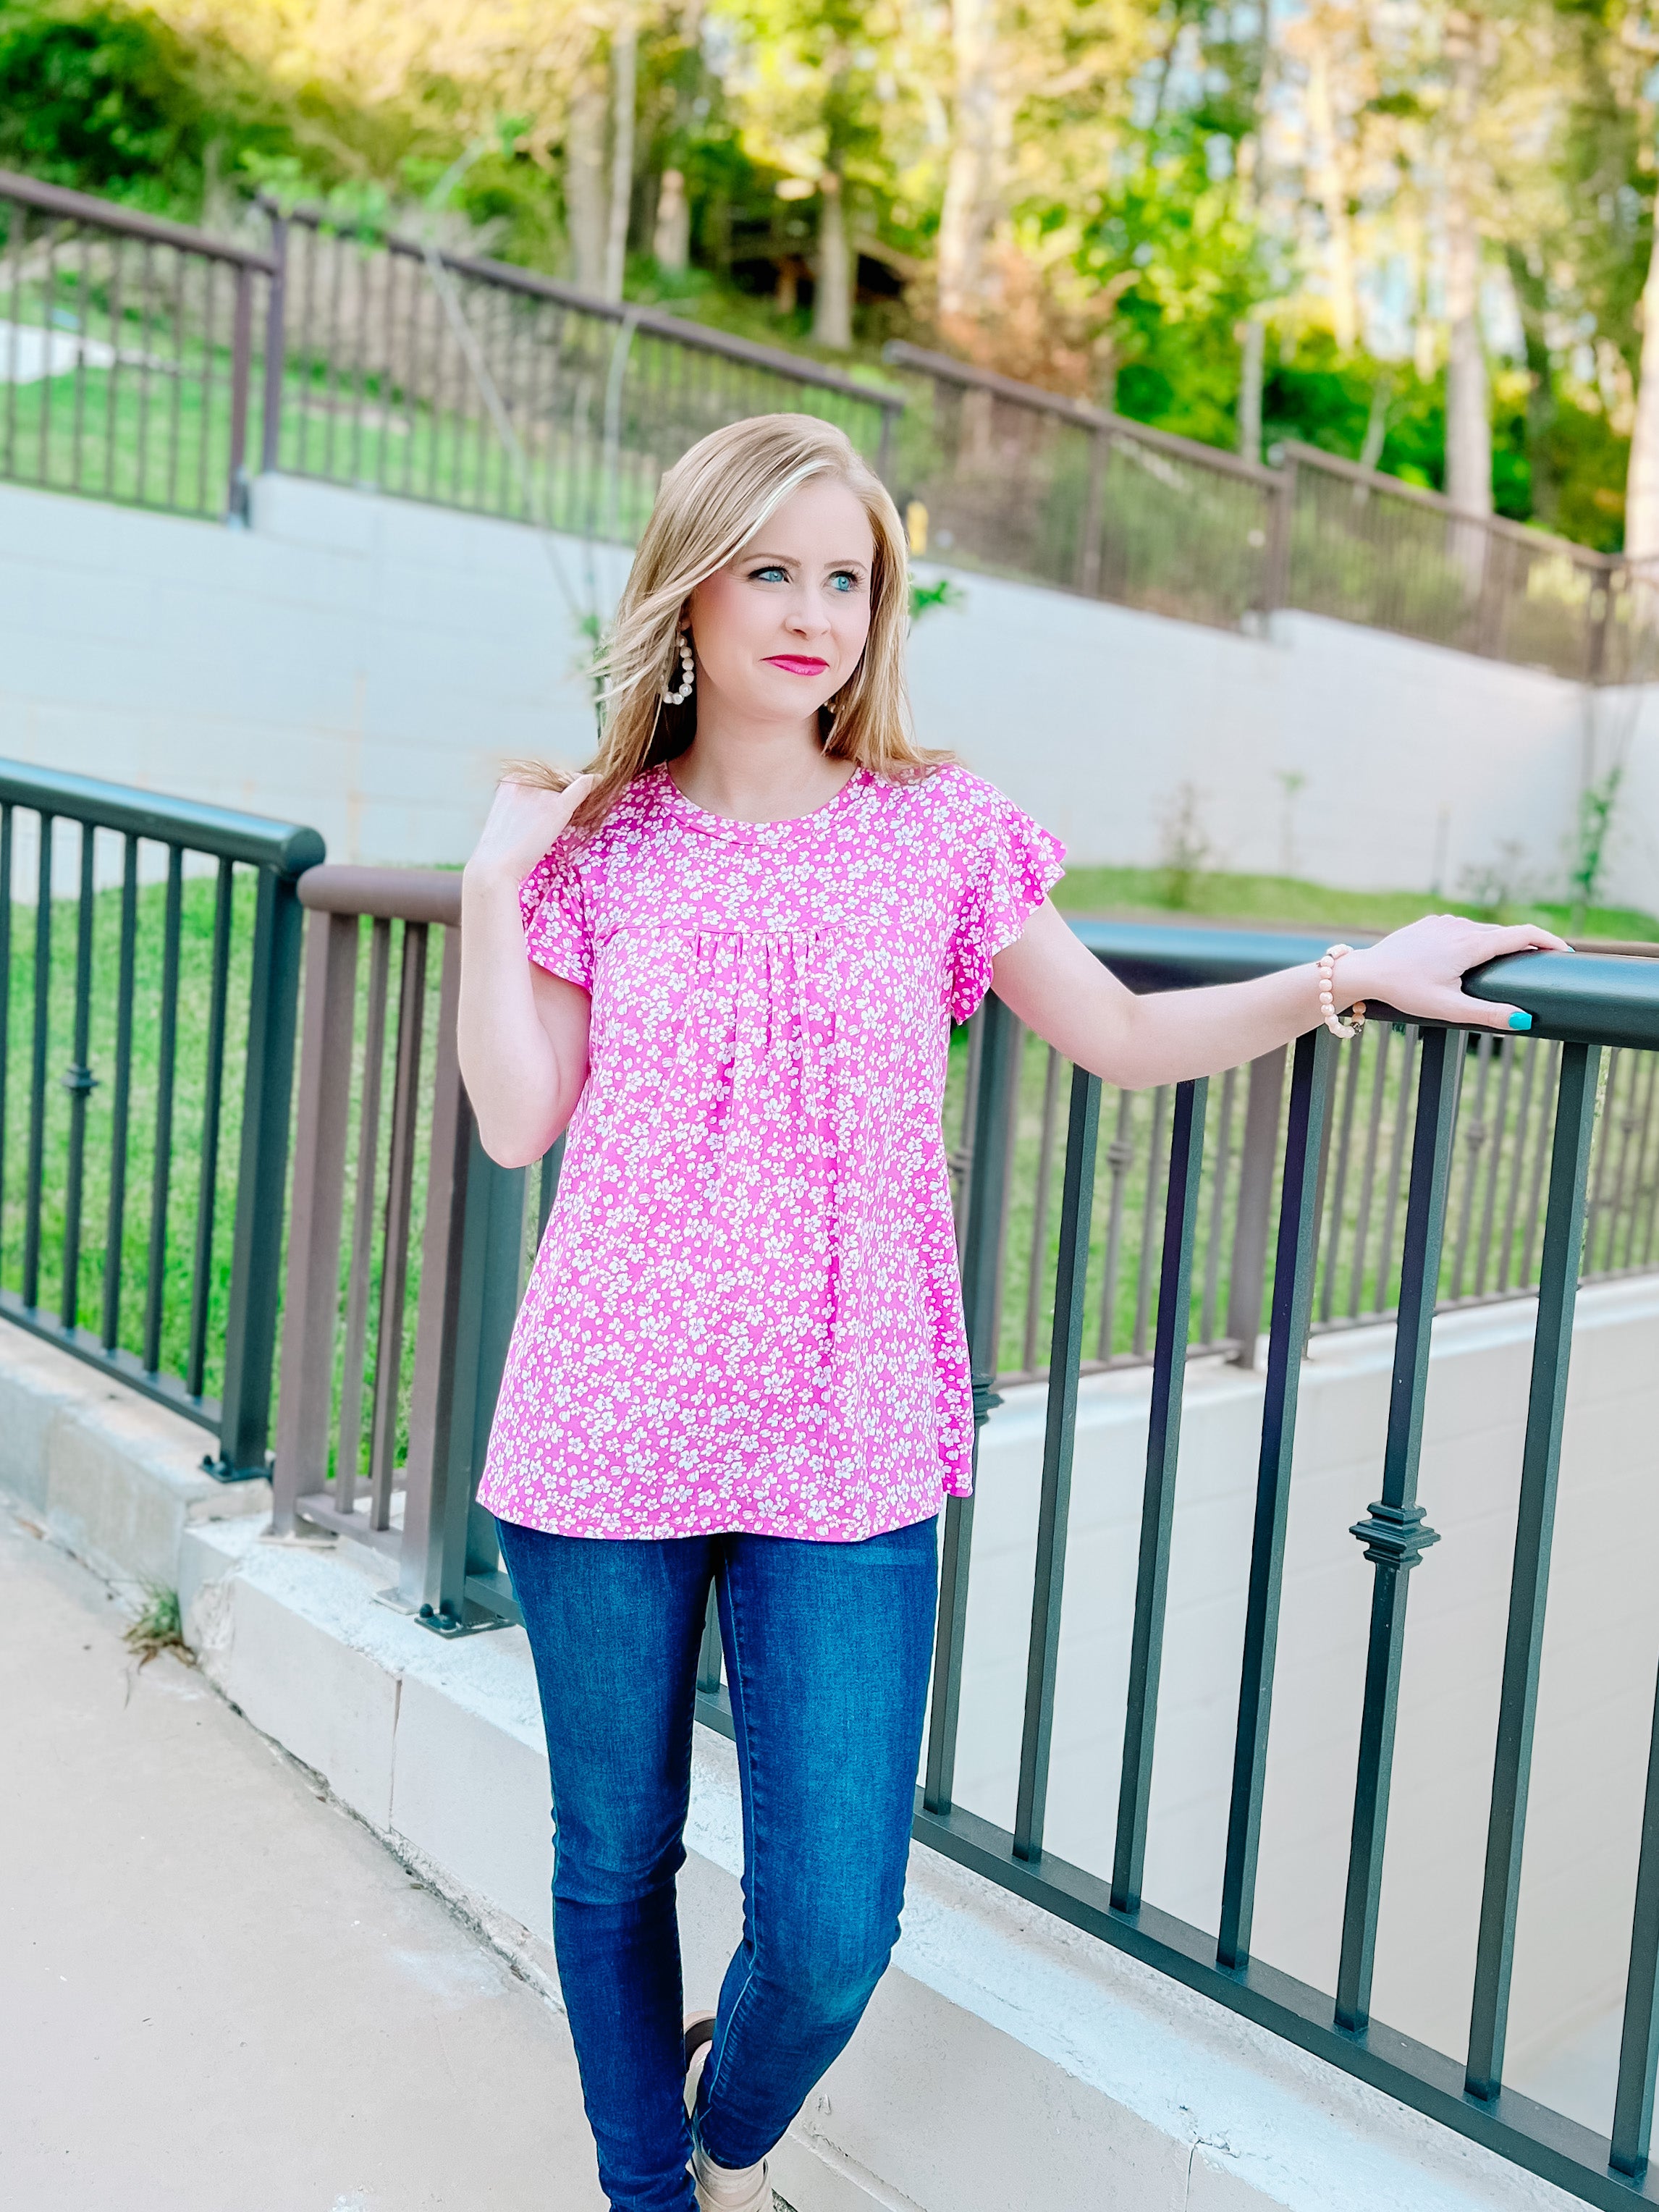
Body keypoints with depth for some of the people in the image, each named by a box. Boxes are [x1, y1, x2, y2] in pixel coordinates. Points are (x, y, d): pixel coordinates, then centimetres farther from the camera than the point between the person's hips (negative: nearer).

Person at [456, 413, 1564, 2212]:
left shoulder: (938, 832, 3)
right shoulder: (604, 842, 4)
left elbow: (1124, 1036, 11)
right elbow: (516, 1122, 0)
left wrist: (1353, 974, 1)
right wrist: (496, 882, -5)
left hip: (849, 1452, 0)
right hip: (606, 1435, 1)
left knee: (833, 1930, -1)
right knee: (614, 1863, 14)